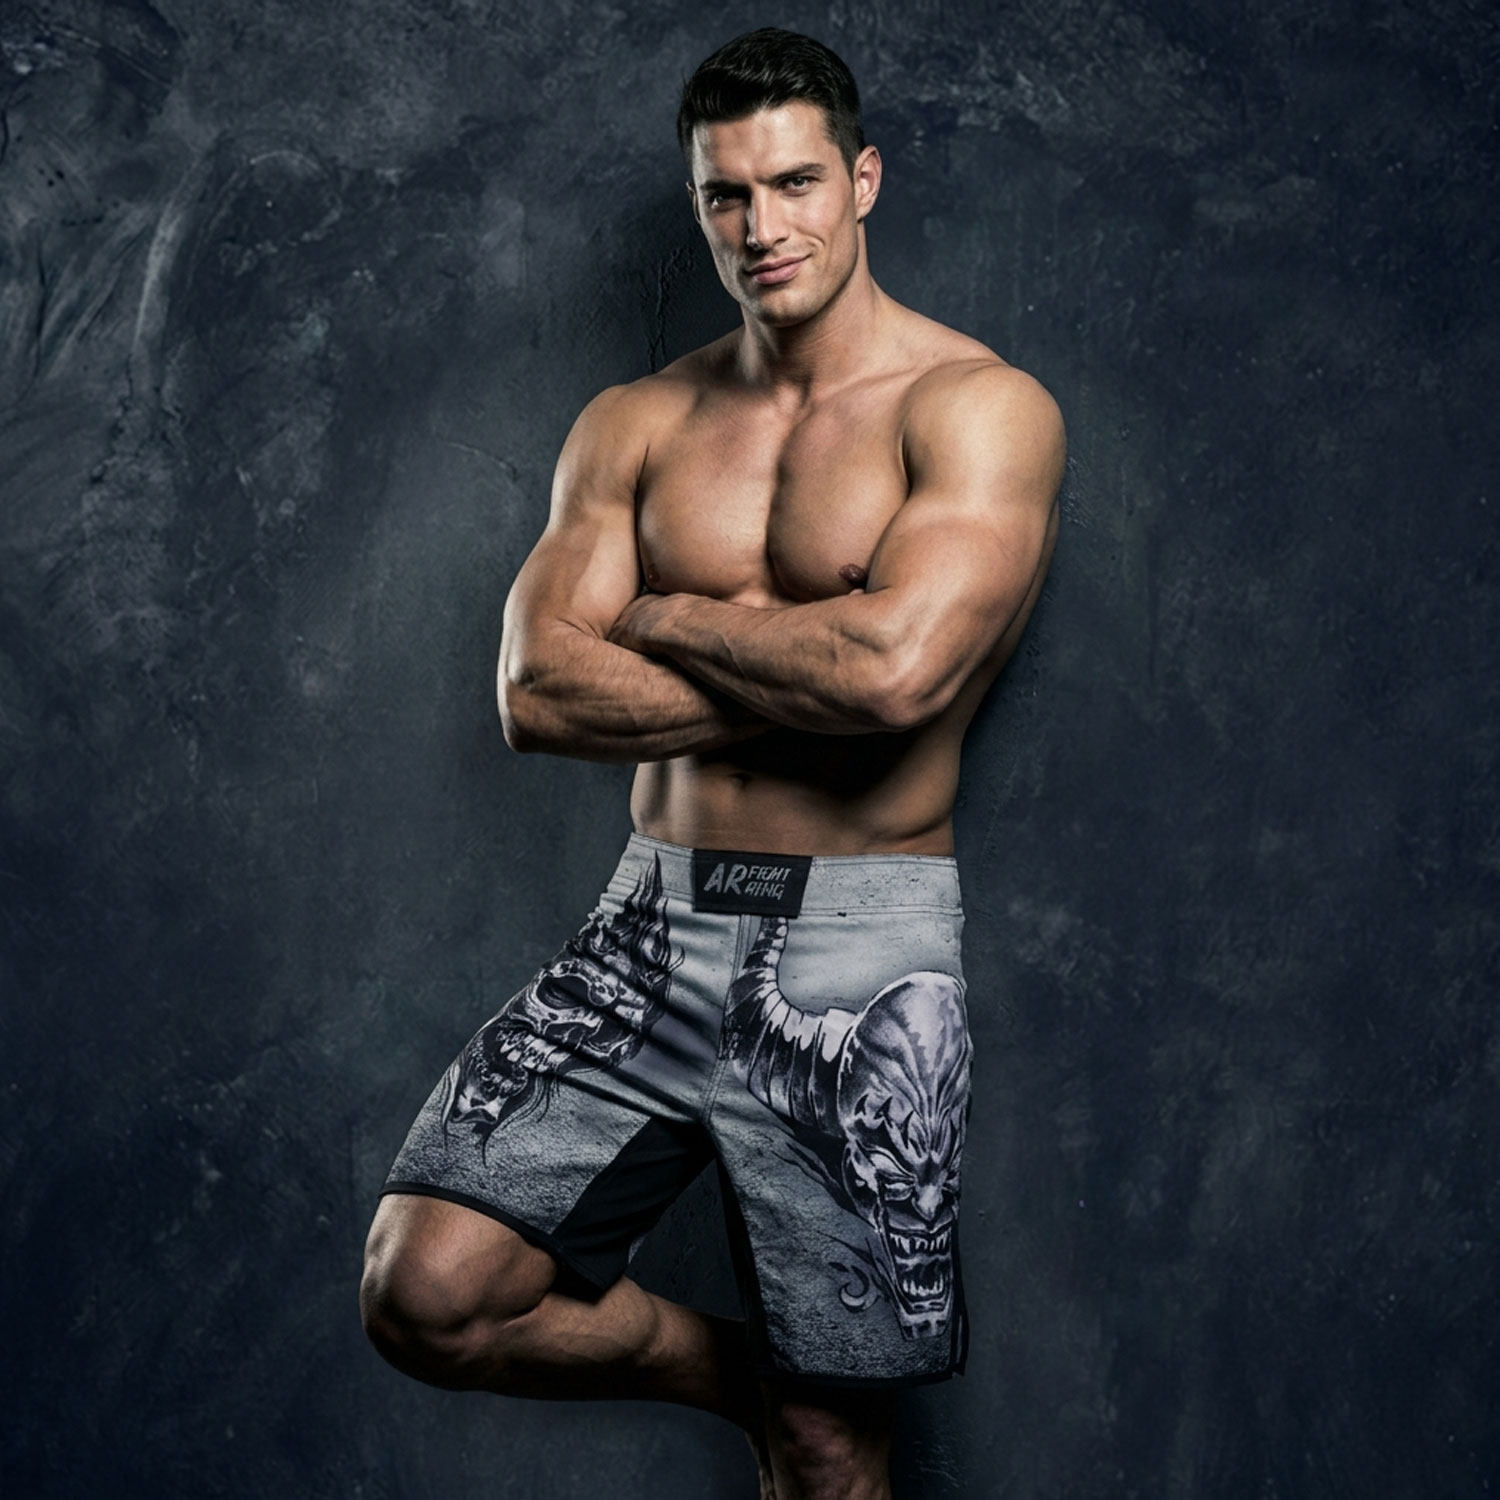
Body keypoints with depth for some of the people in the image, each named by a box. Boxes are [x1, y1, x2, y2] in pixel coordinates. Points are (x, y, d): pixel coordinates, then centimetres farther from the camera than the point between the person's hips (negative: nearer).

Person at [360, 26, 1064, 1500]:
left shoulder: (980, 408, -3)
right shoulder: (634, 425, 10)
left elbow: (898, 667, -21)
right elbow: (538, 691, -3)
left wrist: (665, 615, -5)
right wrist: (809, 677, -11)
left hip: (856, 946, -4)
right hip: (656, 922, 4)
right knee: (424, 1296, -7)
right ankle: (739, 1374, 17)